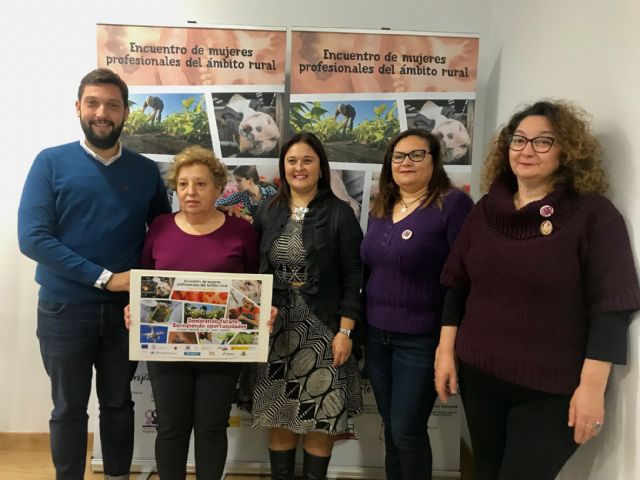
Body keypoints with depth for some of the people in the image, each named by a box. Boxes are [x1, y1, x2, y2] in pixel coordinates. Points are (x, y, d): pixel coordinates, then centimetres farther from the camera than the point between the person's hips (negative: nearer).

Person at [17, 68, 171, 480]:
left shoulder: (146, 171, 2)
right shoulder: (51, 162, -5)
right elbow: (32, 238, -14)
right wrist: (104, 277, -19)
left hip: (125, 307, 2)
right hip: (64, 308, -2)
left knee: (118, 402, 17)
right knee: (69, 408, 13)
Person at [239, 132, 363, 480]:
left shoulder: (340, 214, -4)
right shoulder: (267, 213, 6)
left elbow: (352, 277, -6)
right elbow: (253, 271, 8)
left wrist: (345, 331, -11)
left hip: (322, 329, -3)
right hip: (274, 329, 3)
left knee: (321, 417, 6)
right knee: (277, 416, 12)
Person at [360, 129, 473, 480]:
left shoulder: (453, 204, -13)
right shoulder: (380, 209, 9)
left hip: (422, 339, -6)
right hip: (376, 334, 6)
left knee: (407, 430, 4)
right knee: (391, 425, 18)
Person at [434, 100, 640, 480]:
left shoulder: (594, 213, -9)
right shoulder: (487, 209, 4)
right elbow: (458, 286, 7)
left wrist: (592, 387, -15)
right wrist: (446, 351, 5)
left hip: (552, 387, -4)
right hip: (479, 375, 5)